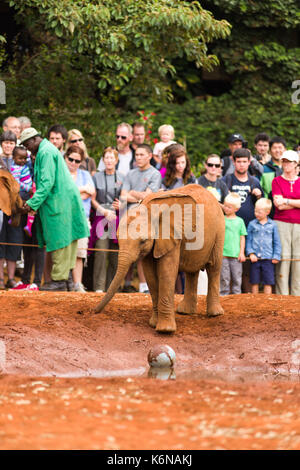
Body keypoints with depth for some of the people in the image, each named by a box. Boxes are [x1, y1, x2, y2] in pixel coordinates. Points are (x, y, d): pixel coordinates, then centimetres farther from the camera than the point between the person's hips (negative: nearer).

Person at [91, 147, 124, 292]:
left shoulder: (122, 177, 11)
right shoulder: (97, 177, 9)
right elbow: (93, 199, 7)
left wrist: (122, 205, -6)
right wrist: (104, 211, -6)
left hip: (117, 218, 1)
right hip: (101, 218, -1)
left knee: (115, 255, -1)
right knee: (101, 252, -13)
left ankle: (110, 287, 5)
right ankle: (99, 287, -12)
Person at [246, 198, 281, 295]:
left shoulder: (272, 225, 4)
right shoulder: (252, 224, 5)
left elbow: (277, 242, 7)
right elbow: (248, 240, 7)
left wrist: (276, 256, 0)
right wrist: (251, 253, -6)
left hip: (268, 259, -1)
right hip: (255, 258, 1)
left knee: (268, 282, -1)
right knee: (255, 282, 5)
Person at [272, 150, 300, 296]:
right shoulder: (277, 181, 5)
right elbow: (279, 205, -6)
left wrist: (286, 201, -8)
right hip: (282, 223, -2)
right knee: (283, 258, -6)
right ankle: (282, 296, -4)